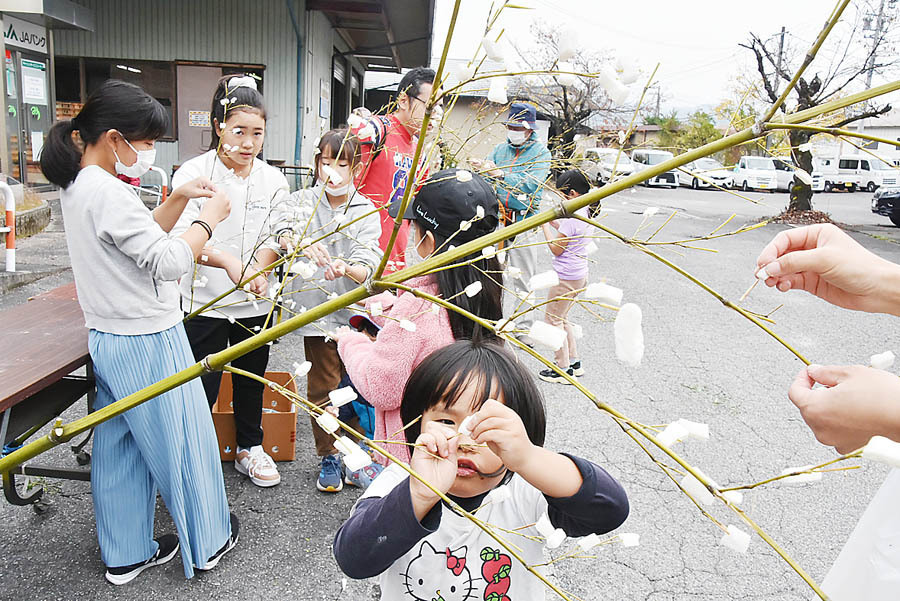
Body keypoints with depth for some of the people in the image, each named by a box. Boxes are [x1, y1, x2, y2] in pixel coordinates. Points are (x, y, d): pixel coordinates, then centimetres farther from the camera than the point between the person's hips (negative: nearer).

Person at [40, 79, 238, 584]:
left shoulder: (79, 187, 8)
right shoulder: (108, 192, -23)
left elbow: (143, 237, 16)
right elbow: (170, 262, -23)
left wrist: (178, 200, 6)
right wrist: (209, 217, -11)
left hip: (109, 339, 10)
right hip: (148, 344, -10)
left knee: (120, 448, 18)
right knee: (182, 442, 8)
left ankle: (127, 554, 33)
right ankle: (207, 542, 27)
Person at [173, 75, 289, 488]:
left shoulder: (273, 180, 1)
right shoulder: (192, 174, -11)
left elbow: (273, 238, 0)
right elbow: (180, 238, -20)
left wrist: (257, 271, -20)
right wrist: (227, 261, -36)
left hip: (255, 302, 4)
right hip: (204, 301, -3)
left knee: (251, 377, 19)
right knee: (201, 388, 4)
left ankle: (249, 447, 40)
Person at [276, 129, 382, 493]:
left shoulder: (367, 211, 0)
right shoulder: (304, 201, 2)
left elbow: (368, 266, -12)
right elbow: (286, 230, -20)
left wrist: (347, 269, -35)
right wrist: (302, 242, -43)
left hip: (358, 312, 0)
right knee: (322, 389, 7)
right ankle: (328, 458, 26)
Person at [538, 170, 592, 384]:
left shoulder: (571, 216, -23)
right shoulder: (582, 211, 7)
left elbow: (557, 249, -18)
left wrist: (545, 225, -8)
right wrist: (554, 223, 11)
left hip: (566, 277, -10)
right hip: (579, 274, 10)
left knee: (554, 320, 3)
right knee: (562, 318, 21)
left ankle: (564, 370, 10)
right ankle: (574, 362, 29)